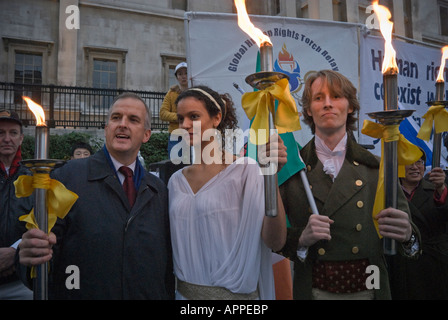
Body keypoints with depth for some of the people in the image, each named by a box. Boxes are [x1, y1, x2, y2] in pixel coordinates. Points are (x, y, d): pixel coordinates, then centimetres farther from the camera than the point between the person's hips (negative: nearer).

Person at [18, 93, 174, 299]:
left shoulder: (159, 190, 3)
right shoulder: (67, 177, -8)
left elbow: (167, 260, 5)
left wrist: (169, 295, -2)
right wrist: (32, 255, -32)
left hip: (150, 294, 3)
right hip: (80, 294, -3)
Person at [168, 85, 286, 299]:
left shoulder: (245, 170, -13)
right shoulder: (176, 180, 2)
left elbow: (275, 241, -22)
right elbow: (173, 242, 11)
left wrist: (271, 176, -30)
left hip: (234, 292, -4)